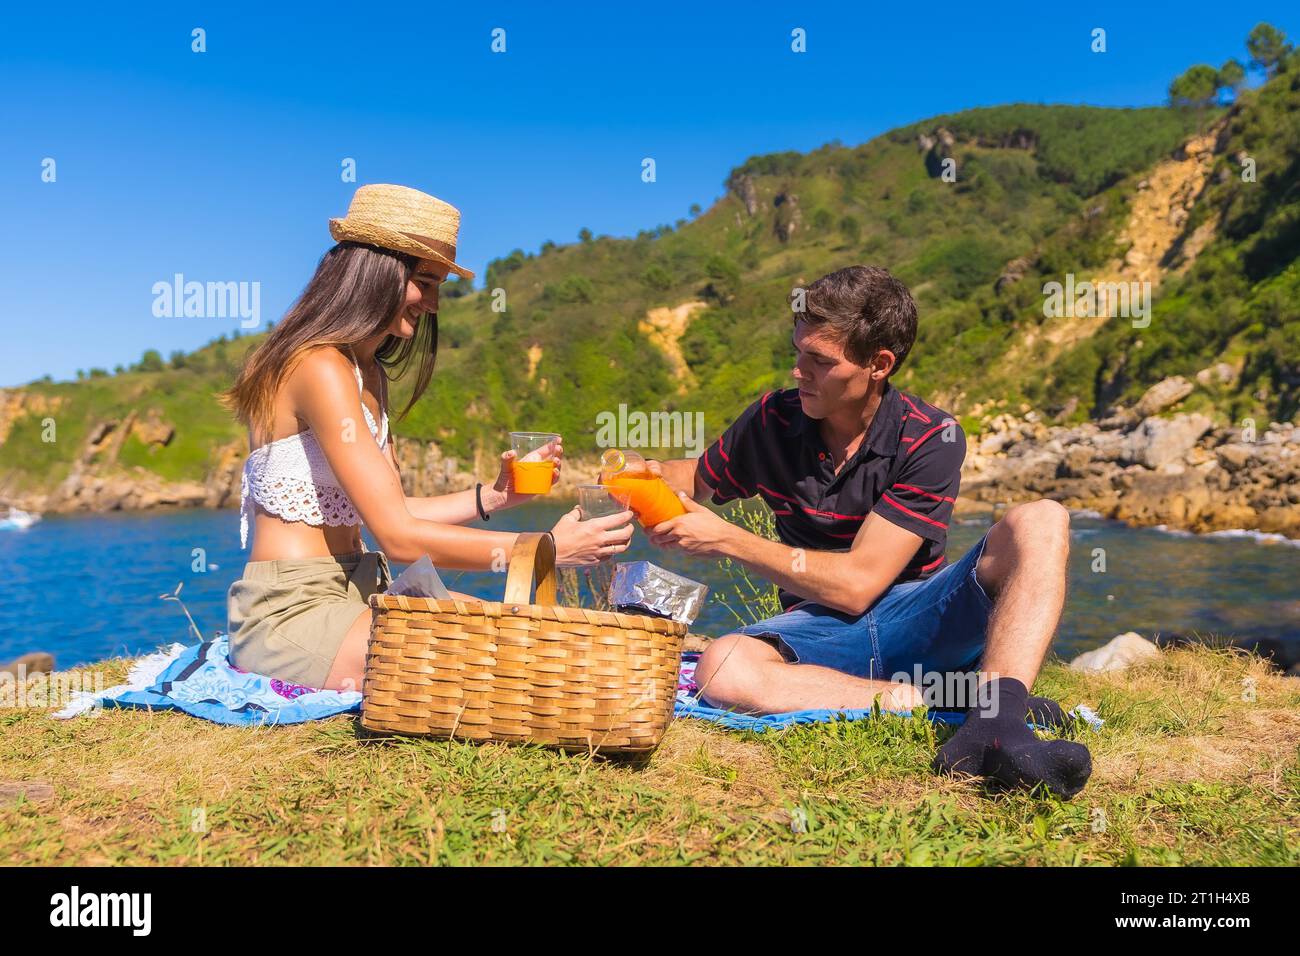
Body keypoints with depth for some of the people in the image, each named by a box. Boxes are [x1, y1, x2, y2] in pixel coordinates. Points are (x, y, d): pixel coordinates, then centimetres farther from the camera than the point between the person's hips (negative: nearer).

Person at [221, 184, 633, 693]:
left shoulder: (369, 372, 13)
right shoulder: (321, 369, -18)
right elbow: (398, 536, -22)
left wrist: (492, 496, -1)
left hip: (353, 591, 10)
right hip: (293, 612, -10)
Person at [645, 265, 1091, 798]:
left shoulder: (931, 439, -12)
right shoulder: (773, 420, -1)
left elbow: (856, 583, -17)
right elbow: (697, 479, 19)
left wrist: (725, 540, -17)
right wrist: (654, 478, -5)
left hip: (920, 619, -1)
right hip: (823, 630, 2)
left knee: (1040, 523, -25)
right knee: (724, 669, -33)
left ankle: (994, 725, -45)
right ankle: (956, 701, -32)